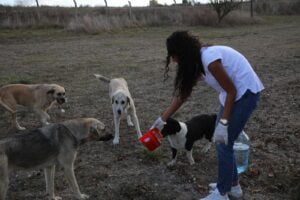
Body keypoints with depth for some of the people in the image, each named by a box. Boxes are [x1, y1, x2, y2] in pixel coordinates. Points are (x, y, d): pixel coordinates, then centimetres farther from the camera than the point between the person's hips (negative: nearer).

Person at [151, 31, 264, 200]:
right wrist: (163, 119, 14)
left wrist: (223, 123, -20)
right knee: (221, 140, 14)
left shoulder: (209, 59, -26)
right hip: (235, 93, 9)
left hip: (245, 93, -9)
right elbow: (182, 94, 10)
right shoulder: (197, 61, 3)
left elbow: (231, 91, -20)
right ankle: (233, 185, 30)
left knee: (223, 143, -3)